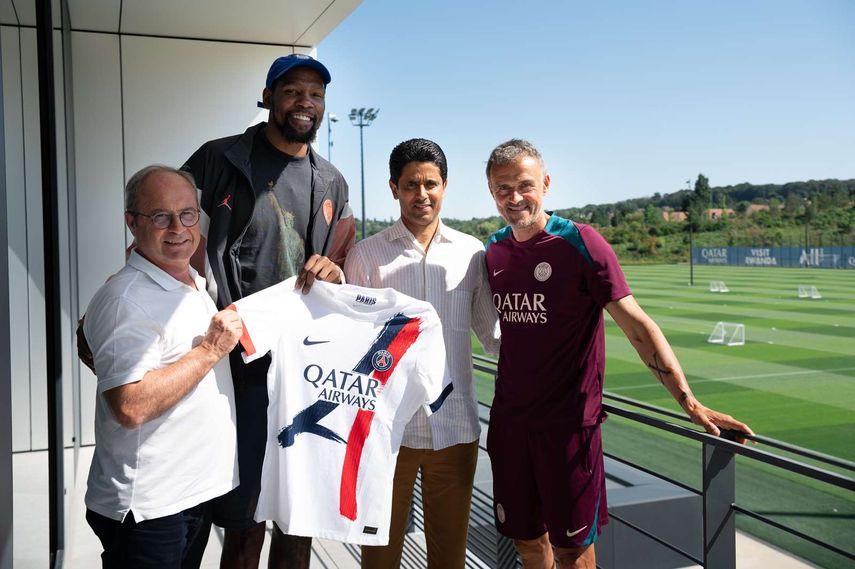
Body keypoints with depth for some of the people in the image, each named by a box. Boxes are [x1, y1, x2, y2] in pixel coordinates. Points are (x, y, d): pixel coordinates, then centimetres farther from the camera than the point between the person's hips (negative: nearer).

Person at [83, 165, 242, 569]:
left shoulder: (197, 284, 11)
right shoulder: (124, 299, -19)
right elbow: (131, 407, -29)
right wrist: (210, 350, -21)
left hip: (198, 491, 9)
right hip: (146, 510, -9)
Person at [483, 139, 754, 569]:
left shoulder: (580, 242, -11)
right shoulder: (493, 250, 4)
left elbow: (636, 324, -15)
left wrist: (689, 402, -21)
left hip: (568, 421, -5)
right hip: (509, 419, 5)